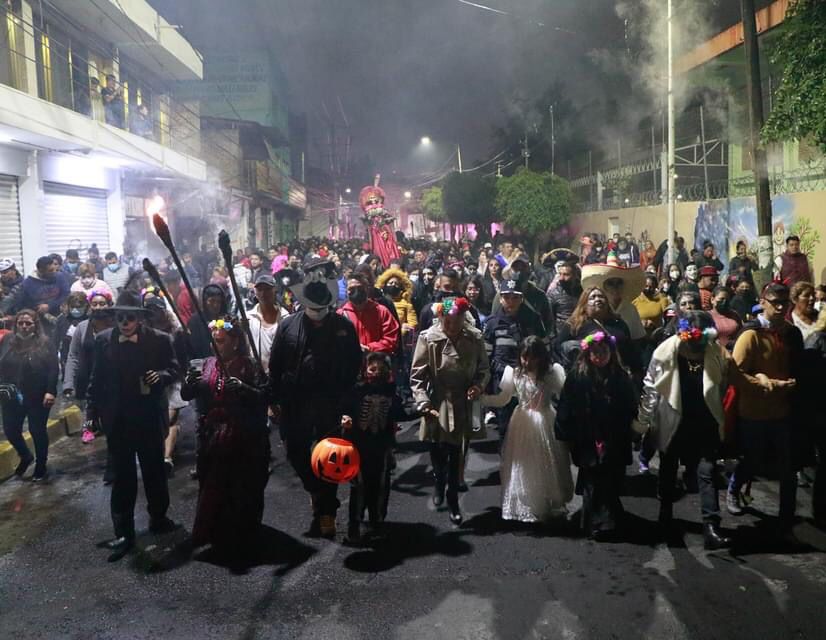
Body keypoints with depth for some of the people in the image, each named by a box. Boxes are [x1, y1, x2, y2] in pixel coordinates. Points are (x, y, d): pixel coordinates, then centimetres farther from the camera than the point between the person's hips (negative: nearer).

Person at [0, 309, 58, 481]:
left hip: (38, 397, -4)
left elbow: (53, 369, -10)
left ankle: (41, 467, 24)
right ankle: (25, 457, 36)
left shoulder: (44, 343, -7)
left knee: (37, 431, 7)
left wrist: (50, 391, -18)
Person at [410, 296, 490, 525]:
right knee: (438, 454, 15)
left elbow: (484, 369, 6)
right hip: (437, 407, 0)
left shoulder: (475, 338, -8)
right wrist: (424, 404, -19)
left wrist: (478, 386, -13)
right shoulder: (428, 338, -14)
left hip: (462, 408, 1)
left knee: (456, 457, 6)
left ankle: (453, 500, 26)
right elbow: (417, 377, -10)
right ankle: (439, 484, 47)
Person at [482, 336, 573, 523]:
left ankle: (548, 506, 31)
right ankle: (524, 506, 24)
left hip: (545, 422, 0)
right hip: (523, 423, 0)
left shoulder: (552, 373, -7)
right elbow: (502, 399, -1)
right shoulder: (514, 373, -5)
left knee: (545, 466, 11)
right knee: (523, 467, 7)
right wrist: (480, 397, -12)